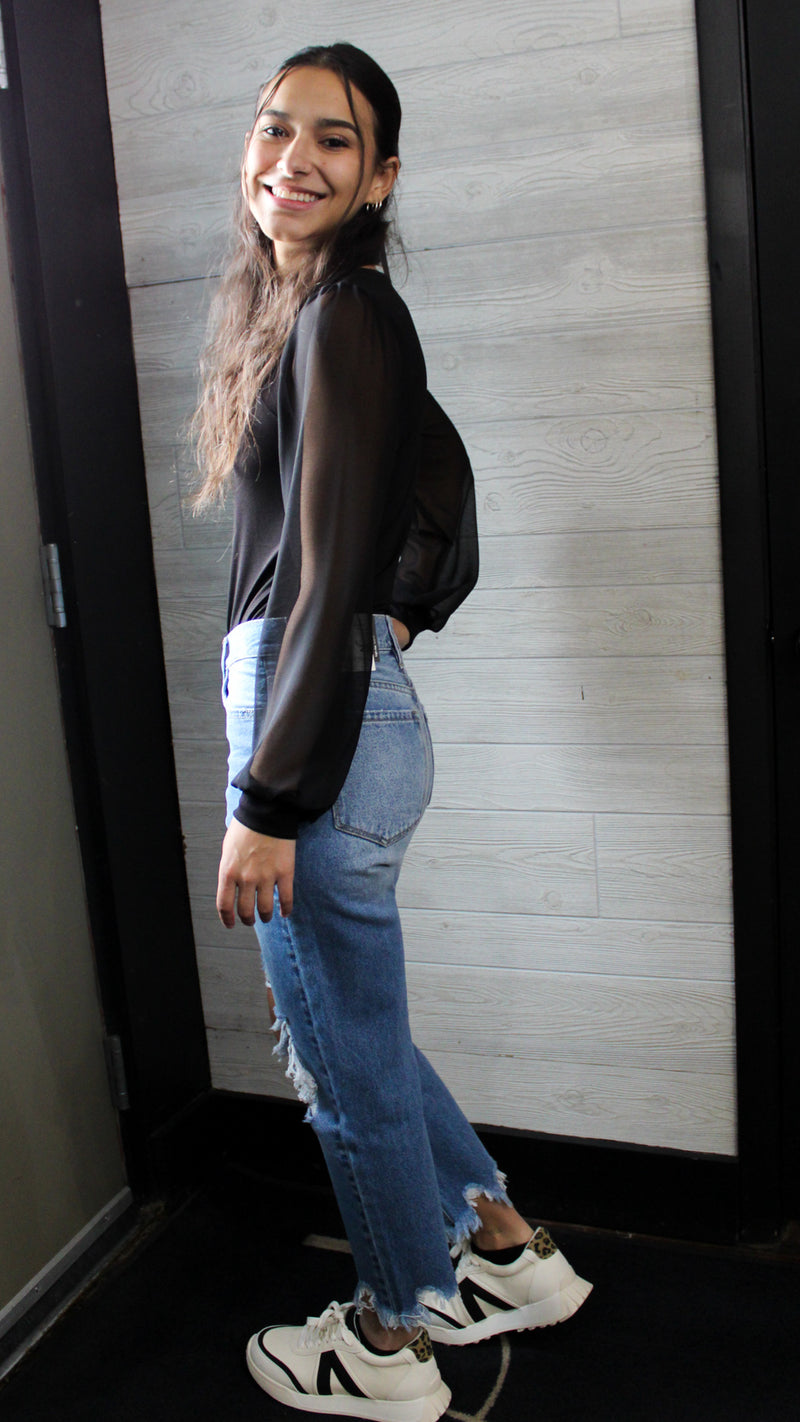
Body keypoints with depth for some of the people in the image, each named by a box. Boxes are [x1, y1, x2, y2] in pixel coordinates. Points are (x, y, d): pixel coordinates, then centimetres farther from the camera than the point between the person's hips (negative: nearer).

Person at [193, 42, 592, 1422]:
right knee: (343, 1028, 23)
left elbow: (330, 580, -20)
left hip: (322, 728, -10)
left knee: (350, 1062, 9)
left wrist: (266, 802, -20)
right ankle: (511, 1252, 40)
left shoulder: (341, 314, -13)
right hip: (334, 711, 10)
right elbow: (444, 494, 25)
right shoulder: (318, 310, 15)